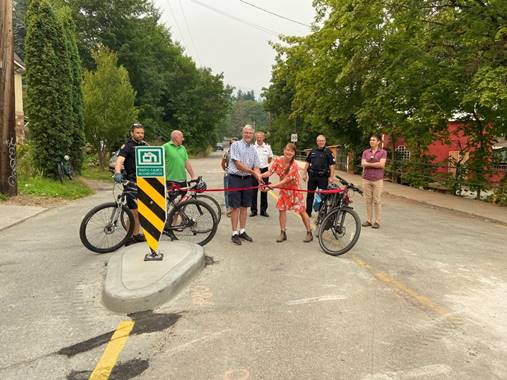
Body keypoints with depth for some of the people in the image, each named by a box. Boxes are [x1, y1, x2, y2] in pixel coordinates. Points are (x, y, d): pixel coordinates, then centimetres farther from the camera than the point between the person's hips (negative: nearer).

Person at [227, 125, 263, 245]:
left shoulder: (253, 150, 12)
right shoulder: (236, 145, -5)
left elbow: (256, 167, 7)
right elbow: (238, 164, -14)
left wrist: (259, 178, -12)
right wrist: (253, 172, -17)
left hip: (248, 179, 5)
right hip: (235, 178, -5)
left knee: (244, 206, 11)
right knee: (235, 207, -1)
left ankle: (242, 231, 23)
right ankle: (234, 234, 7)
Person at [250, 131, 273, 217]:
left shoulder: (267, 147, 5)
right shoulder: (252, 147, -4)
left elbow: (270, 158, 18)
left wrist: (265, 164, 11)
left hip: (265, 170, 2)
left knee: (264, 191, 8)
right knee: (254, 191, 1)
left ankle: (263, 210, 17)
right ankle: (253, 210, 12)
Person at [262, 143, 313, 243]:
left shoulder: (294, 165, -27)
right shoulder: (278, 160, -12)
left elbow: (286, 180, -29)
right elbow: (269, 172, -16)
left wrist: (272, 186, -35)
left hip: (294, 189, -5)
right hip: (283, 189, 5)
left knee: (301, 211, 1)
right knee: (282, 209, 1)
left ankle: (309, 233, 14)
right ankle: (283, 233, 13)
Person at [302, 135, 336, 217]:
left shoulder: (328, 152, 0)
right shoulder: (313, 151, 12)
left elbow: (332, 165, -5)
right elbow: (307, 163, 16)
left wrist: (331, 177, -12)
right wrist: (304, 174, 9)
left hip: (323, 177, -4)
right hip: (312, 176, 4)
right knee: (310, 195, 9)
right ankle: (308, 212, 19)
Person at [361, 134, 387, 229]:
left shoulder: (383, 152, 2)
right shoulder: (366, 152, 11)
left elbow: (381, 164, -11)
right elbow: (363, 164, -1)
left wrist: (368, 164, -6)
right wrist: (375, 164, -8)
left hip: (377, 179, -3)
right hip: (366, 179, 3)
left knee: (377, 201, -1)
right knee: (368, 200, 6)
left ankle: (377, 221, 7)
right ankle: (369, 220, 14)